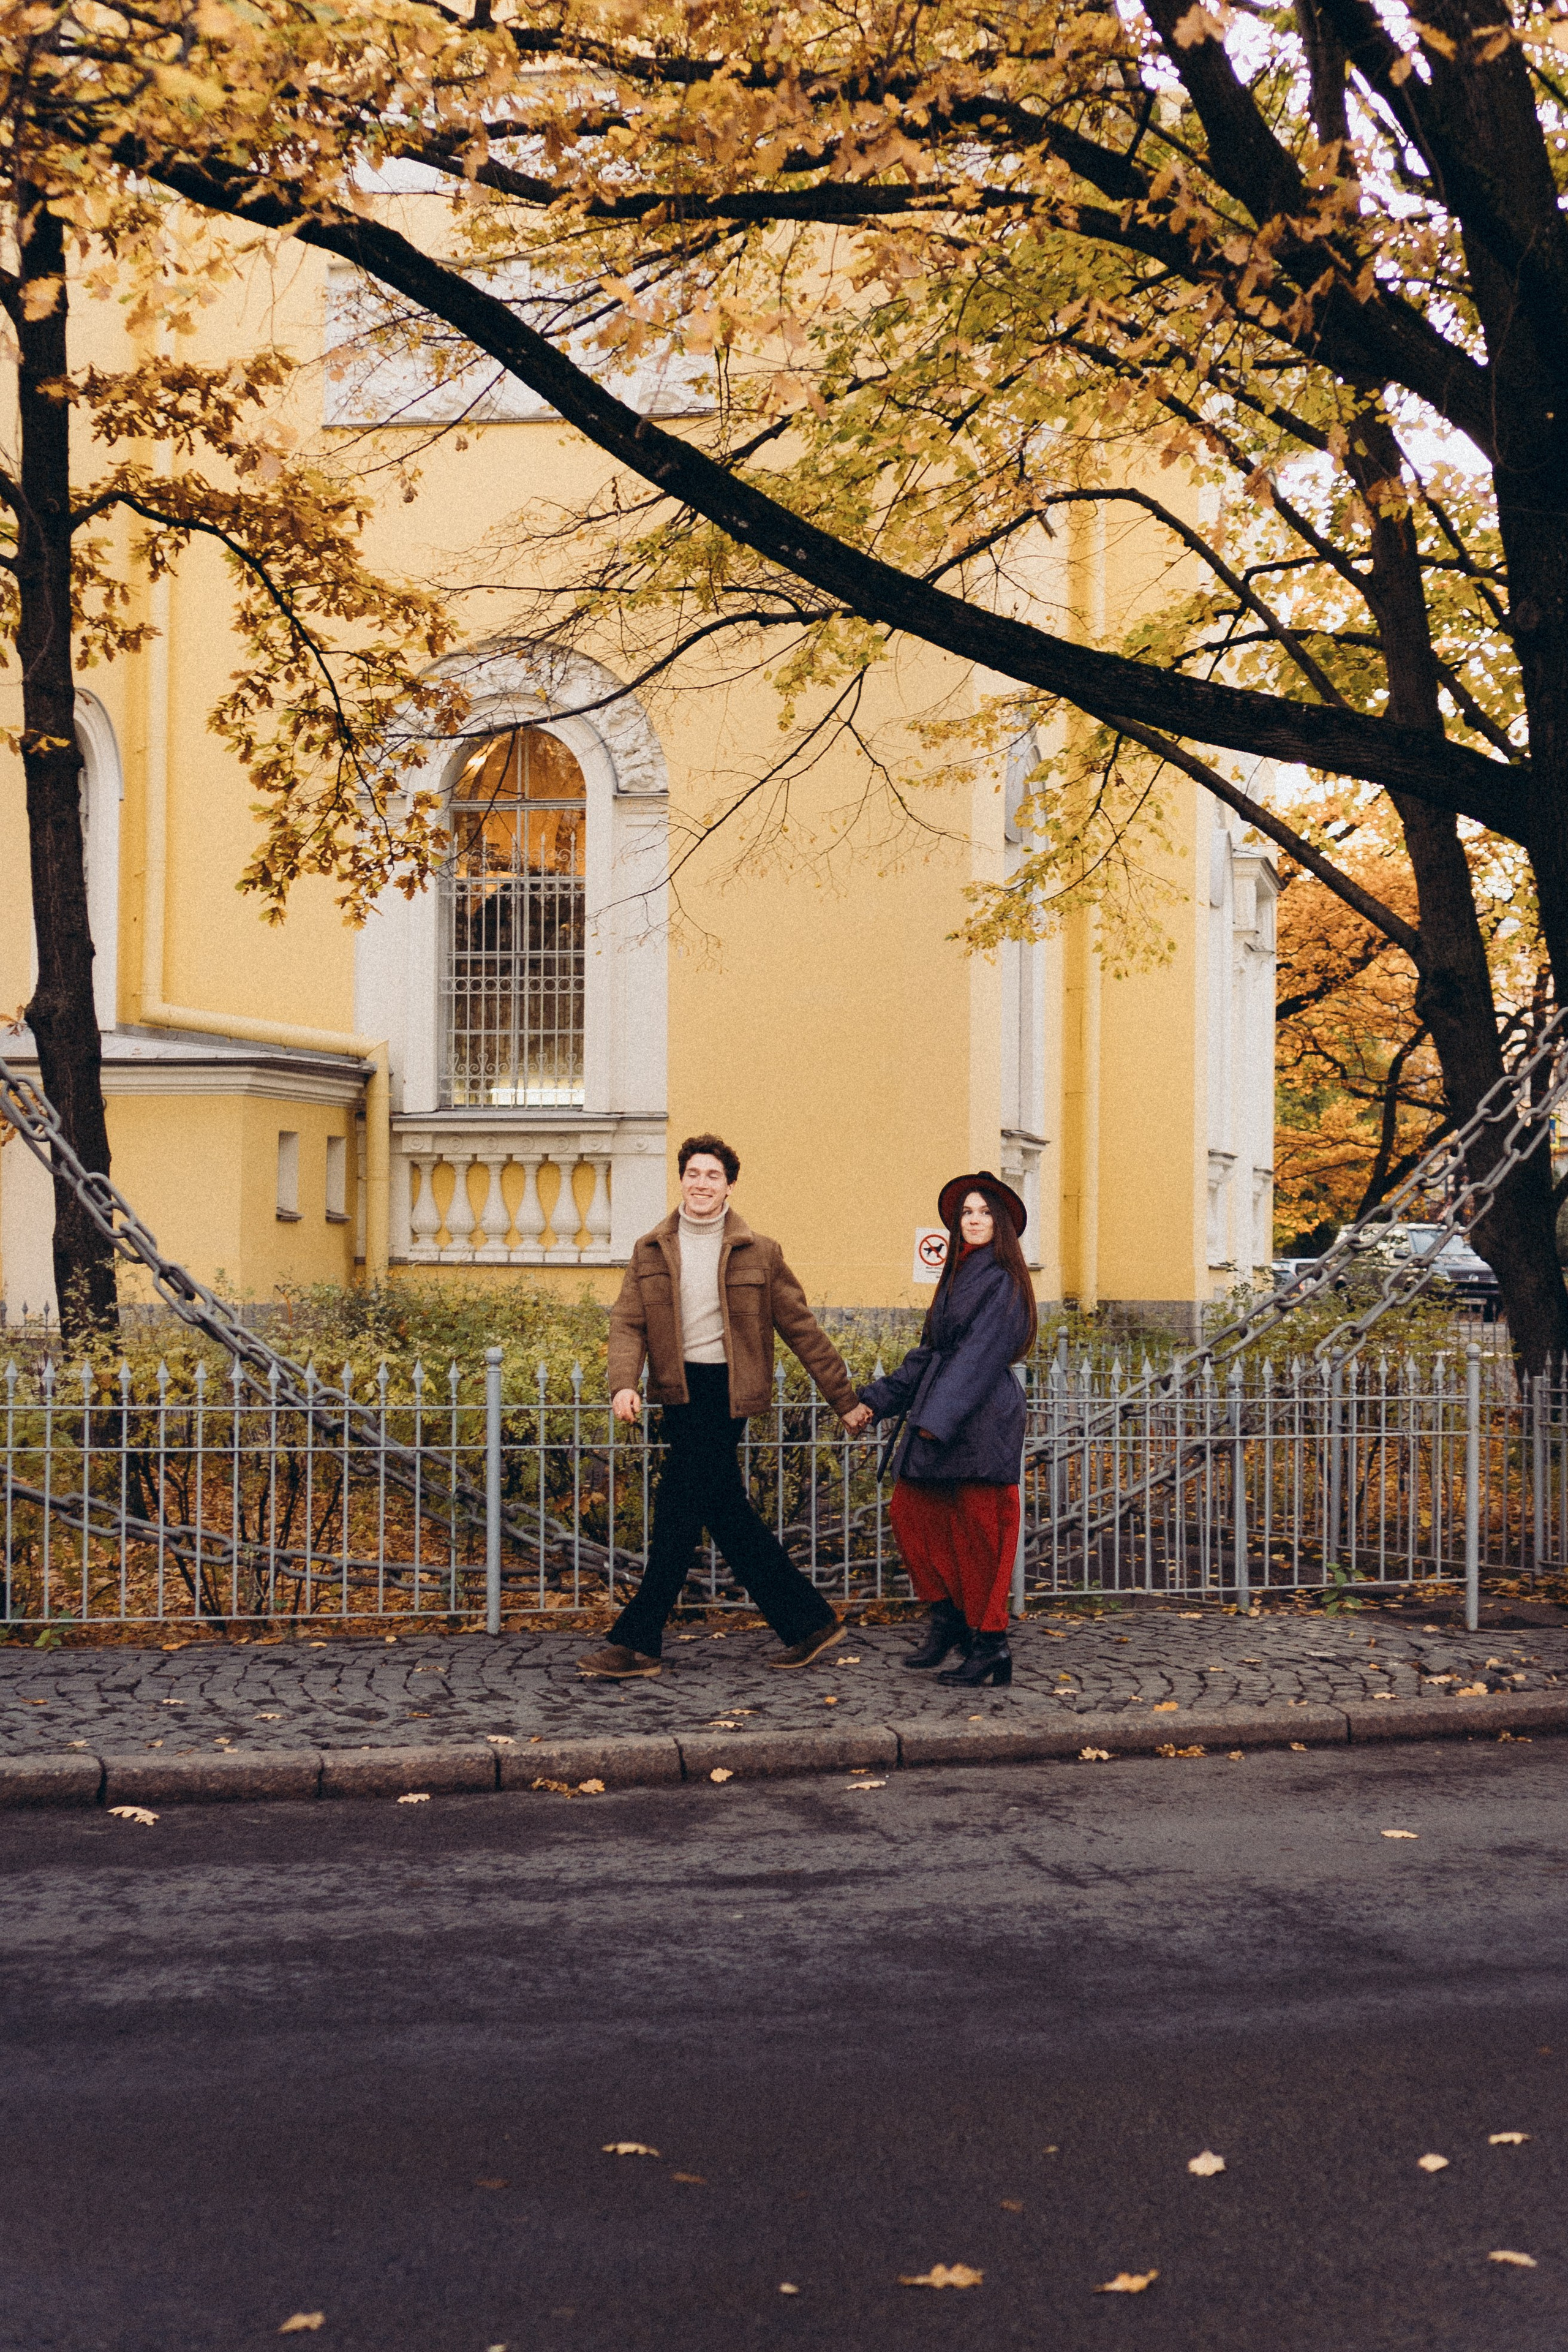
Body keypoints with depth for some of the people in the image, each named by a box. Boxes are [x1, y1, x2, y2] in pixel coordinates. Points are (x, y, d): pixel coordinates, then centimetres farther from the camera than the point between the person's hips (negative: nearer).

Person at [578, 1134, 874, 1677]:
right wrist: (623, 1384, -18)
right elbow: (628, 1323, 0)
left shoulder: (758, 1253, 0)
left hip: (724, 1393, -5)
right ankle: (809, 1623, 20)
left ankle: (637, 1643, 3)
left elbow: (802, 1328, 4)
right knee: (728, 1516, 9)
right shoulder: (650, 1252, 8)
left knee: (677, 1513, -5)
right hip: (679, 1392, 5)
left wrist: (845, 1399, 5)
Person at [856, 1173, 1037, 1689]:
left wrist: (937, 1419, -23)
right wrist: (878, 1400, 15)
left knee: (977, 1530, -4)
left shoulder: (1002, 1282, -9)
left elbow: (981, 1355, -17)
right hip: (939, 1415, 9)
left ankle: (990, 1645, 4)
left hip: (982, 1418, -9)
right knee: (909, 1510, 4)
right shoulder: (958, 1278, 17)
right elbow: (930, 1351, 20)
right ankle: (947, 1617, 14)